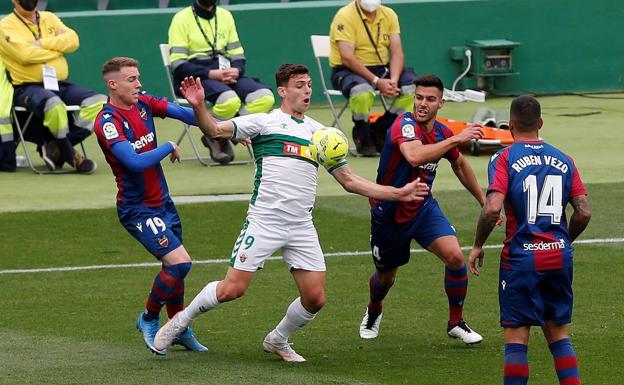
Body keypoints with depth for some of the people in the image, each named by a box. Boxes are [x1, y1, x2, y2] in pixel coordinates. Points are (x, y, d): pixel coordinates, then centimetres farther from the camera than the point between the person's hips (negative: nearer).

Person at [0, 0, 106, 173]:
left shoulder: (50, 18, 18)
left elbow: (73, 40, 2)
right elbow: (26, 54, -16)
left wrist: (42, 43, -10)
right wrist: (59, 46, -3)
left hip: (60, 85, 6)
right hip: (28, 87, -6)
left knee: (100, 102, -15)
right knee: (54, 105, -39)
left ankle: (56, 148, -15)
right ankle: (72, 157, -16)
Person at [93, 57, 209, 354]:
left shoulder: (143, 103, 2)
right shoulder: (108, 122, -20)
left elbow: (181, 113, 2)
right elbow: (135, 161, -28)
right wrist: (169, 148, -16)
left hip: (162, 201, 8)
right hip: (137, 209, -8)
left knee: (175, 266, 14)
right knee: (179, 262, -17)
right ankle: (149, 318, 5)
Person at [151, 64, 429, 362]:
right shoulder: (264, 122, 2)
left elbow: (349, 181, 20)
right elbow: (215, 130, -8)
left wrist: (398, 193, 15)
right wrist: (198, 107, -27)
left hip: (302, 226, 5)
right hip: (264, 222, -5)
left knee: (315, 298, -2)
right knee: (232, 289, -10)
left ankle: (278, 340, 25)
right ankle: (180, 321, 14)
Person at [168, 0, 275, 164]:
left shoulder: (225, 16, 18)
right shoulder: (182, 19, 0)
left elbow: (238, 56, 16)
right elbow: (179, 65, -9)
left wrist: (236, 71, -8)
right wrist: (212, 74, -19)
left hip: (227, 76, 6)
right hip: (195, 77, -6)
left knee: (265, 97, -22)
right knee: (229, 100, -37)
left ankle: (223, 136, -15)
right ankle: (215, 137, -8)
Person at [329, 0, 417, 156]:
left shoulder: (389, 15, 4)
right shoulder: (345, 16, -13)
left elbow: (397, 52, -2)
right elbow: (347, 58, -22)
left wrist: (394, 79, -22)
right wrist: (376, 81, -29)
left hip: (382, 68, 6)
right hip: (348, 70, -6)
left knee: (413, 85, -18)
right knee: (362, 91, -37)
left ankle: (379, 131, -5)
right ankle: (362, 138, -10)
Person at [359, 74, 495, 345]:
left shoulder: (441, 132, -4)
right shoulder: (405, 125, -25)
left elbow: (460, 165, 17)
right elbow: (414, 156, -47)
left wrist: (484, 201, 21)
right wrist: (456, 139, -46)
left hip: (423, 208, 4)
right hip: (389, 213, -4)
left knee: (455, 256, -20)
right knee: (386, 276, 15)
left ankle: (456, 323, -1)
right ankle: (373, 312, 51)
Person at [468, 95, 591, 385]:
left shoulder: (505, 158, -5)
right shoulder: (563, 160, 8)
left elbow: (492, 208, -18)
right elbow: (584, 212, 4)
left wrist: (477, 246, -4)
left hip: (521, 256, -4)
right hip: (559, 255, 4)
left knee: (516, 337, 0)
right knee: (558, 333, 13)